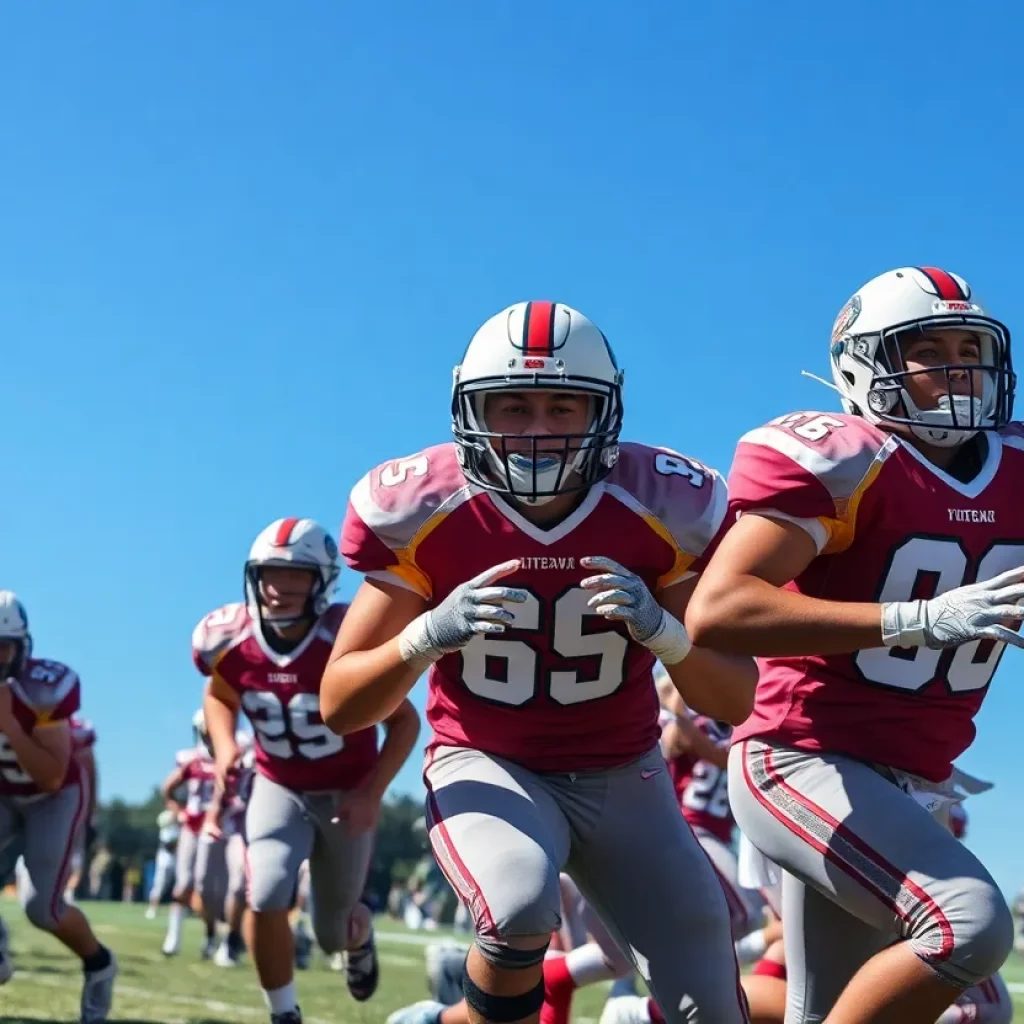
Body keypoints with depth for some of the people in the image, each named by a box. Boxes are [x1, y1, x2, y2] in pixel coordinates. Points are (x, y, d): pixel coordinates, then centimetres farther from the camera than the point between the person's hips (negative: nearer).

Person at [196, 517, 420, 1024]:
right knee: (266, 898, -23)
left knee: (334, 933, 11)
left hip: (345, 794, -2)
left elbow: (405, 721, -14)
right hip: (278, 788, 2)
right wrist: (224, 746, -12)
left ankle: (360, 936, 51)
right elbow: (219, 697, 8)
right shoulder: (231, 641, -16)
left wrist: (371, 793, -22)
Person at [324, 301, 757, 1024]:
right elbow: (339, 707, -13)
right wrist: (430, 634, -33)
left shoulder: (664, 509, -15)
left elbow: (735, 701, -10)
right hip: (487, 766, -2)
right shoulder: (423, 512, -17)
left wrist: (662, 629, -31)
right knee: (520, 907, -34)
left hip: (623, 775, 3)